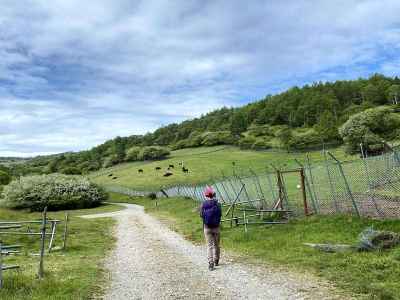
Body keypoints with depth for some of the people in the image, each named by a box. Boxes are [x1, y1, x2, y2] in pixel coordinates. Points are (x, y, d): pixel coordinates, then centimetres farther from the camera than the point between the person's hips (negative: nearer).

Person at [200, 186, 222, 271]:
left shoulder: (203, 205, -11)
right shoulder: (217, 204, -11)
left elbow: (201, 215, -3)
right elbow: (220, 214, -2)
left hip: (207, 228, -1)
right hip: (216, 227, 1)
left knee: (209, 245, 3)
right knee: (216, 245, 17)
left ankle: (210, 263, -8)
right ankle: (216, 261, 31)